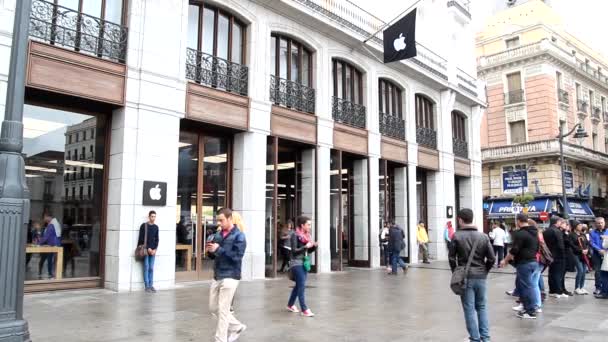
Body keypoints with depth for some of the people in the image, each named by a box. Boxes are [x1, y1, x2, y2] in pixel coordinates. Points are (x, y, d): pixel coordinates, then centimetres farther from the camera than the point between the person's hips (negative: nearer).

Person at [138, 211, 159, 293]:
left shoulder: (156, 227, 10)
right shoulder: (144, 226, -2)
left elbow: (156, 239, 11)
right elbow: (141, 239, -6)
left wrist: (155, 249, -3)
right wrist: (148, 248, -11)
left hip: (153, 250, 4)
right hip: (145, 250, -4)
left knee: (151, 268, 5)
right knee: (146, 268, -4)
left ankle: (151, 285, 9)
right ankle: (147, 286, 0)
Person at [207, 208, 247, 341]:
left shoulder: (239, 236, -10)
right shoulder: (218, 234, 10)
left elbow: (237, 256, -19)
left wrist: (219, 249, -22)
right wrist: (210, 251, -6)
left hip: (230, 277, -8)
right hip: (217, 276, 8)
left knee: (223, 310, -3)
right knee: (213, 308, 14)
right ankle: (237, 327, 31)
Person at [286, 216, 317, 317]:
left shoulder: (307, 235, 10)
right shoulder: (295, 235, -12)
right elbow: (294, 251, -16)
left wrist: (314, 246, -2)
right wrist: (306, 246, -22)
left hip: (304, 262, 8)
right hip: (297, 263, -8)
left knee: (298, 285, 15)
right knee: (301, 286, -9)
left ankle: (290, 305, 30)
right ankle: (304, 310, -5)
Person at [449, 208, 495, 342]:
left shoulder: (457, 236, -8)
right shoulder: (483, 236, 1)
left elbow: (451, 258, -6)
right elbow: (492, 258, -1)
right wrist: (484, 271, 14)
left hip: (465, 277, -3)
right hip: (481, 277, 3)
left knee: (469, 309, 4)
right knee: (482, 307, 16)